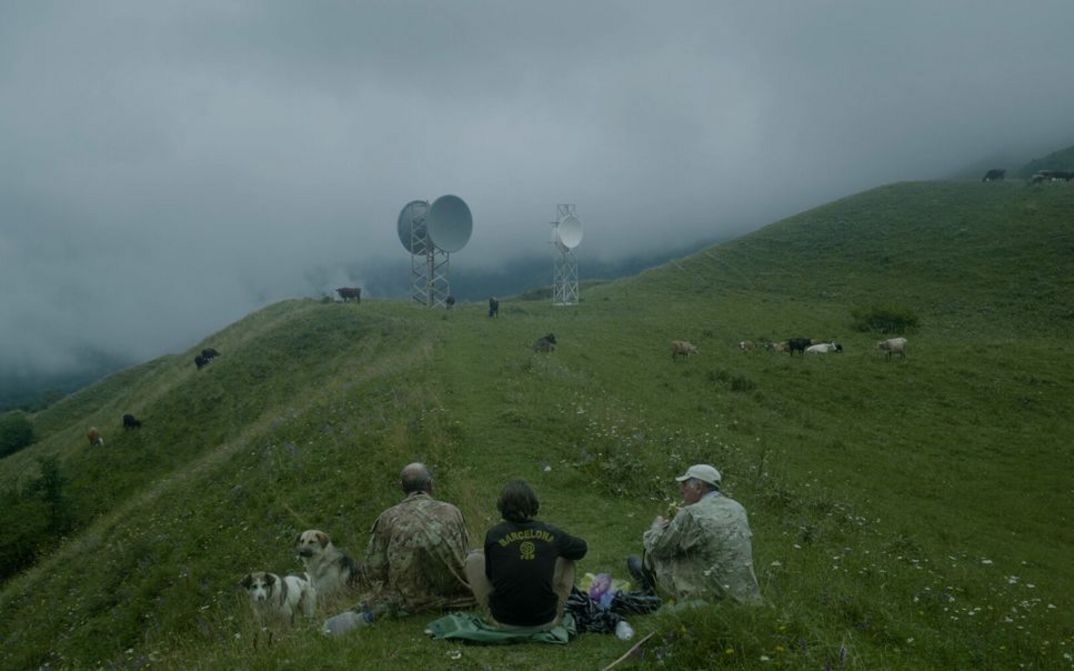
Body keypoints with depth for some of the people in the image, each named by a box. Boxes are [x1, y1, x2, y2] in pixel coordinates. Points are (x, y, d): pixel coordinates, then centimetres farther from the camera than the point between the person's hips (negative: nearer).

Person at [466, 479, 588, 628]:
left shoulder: (494, 535, -11)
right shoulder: (551, 533, -6)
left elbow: (490, 575, 5)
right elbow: (581, 548, 14)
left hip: (504, 622, -1)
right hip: (546, 622, 1)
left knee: (474, 559, 14)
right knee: (566, 558, 20)